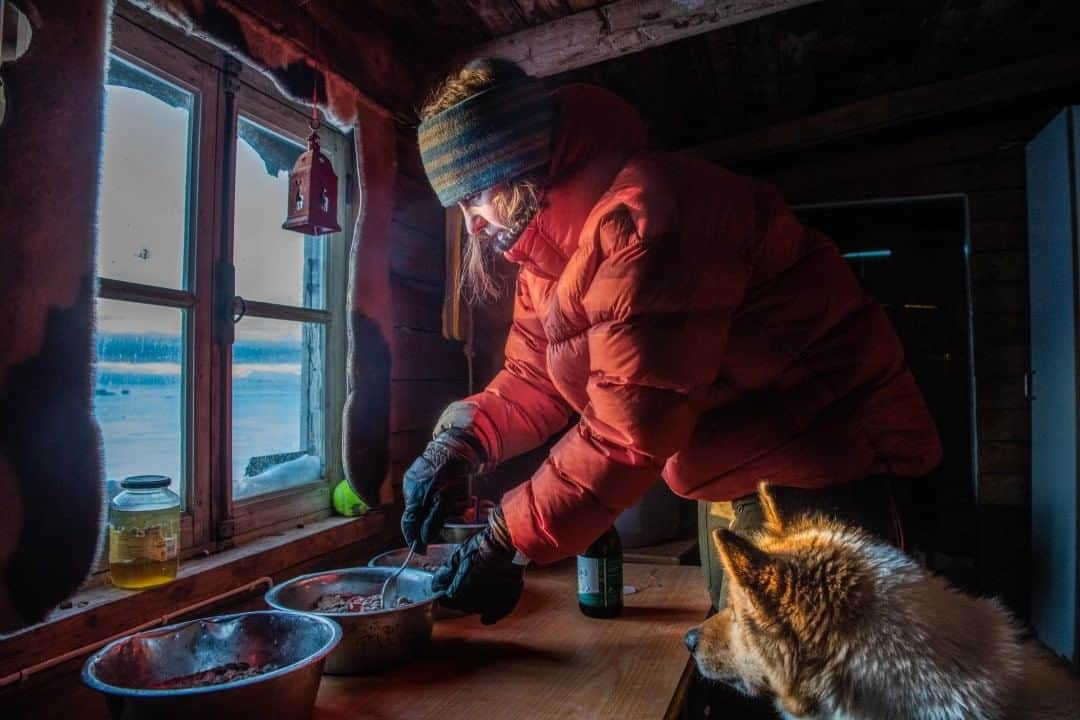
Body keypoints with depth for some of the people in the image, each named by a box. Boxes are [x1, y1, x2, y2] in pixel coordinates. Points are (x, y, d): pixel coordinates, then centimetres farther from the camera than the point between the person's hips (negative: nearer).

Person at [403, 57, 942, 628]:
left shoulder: (638, 215, -28)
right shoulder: (554, 244, 5)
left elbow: (633, 424, -32)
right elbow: (533, 380, 3)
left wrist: (509, 545, -26)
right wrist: (460, 443, -14)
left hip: (827, 454, -9)